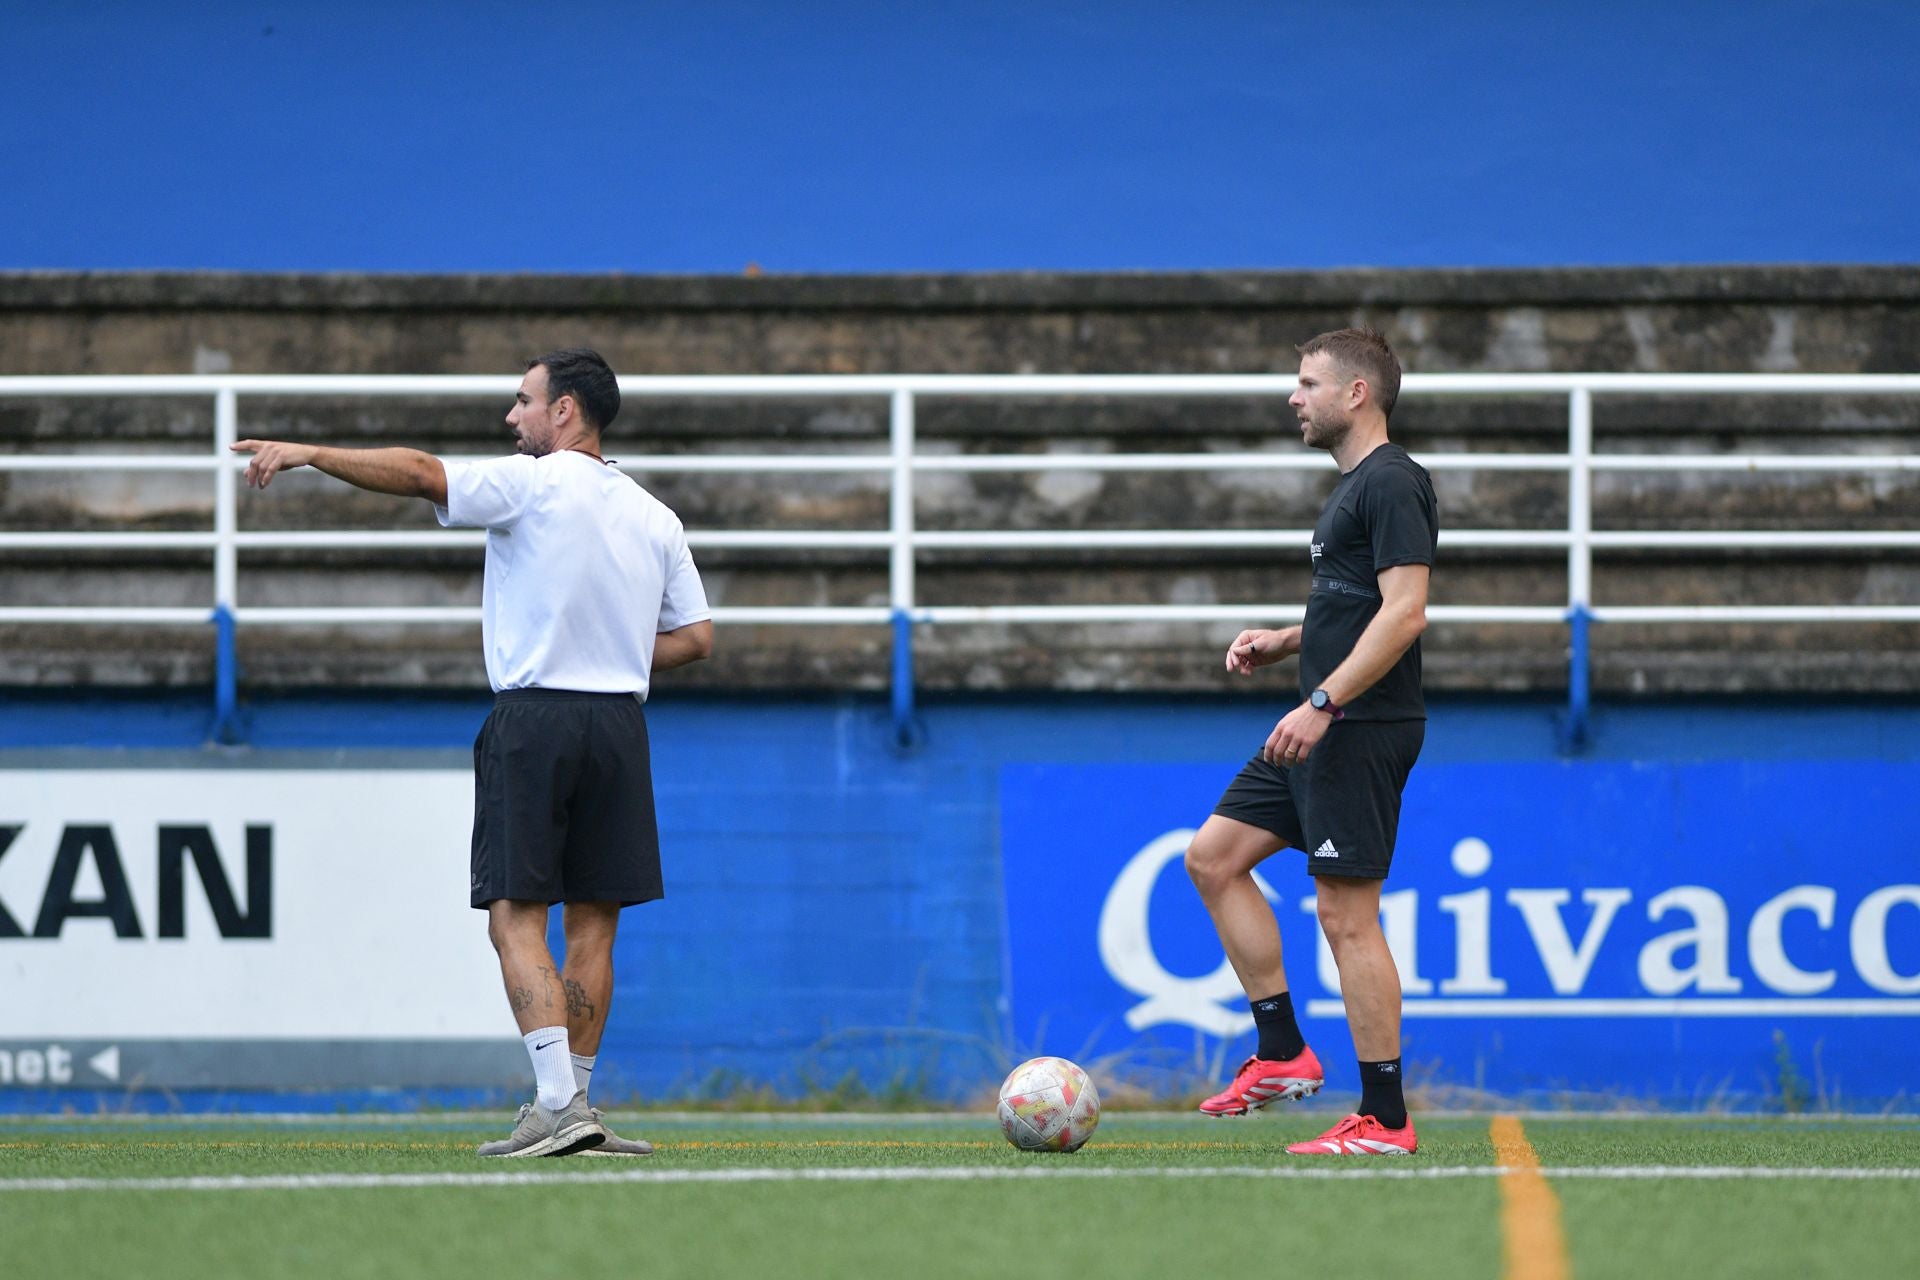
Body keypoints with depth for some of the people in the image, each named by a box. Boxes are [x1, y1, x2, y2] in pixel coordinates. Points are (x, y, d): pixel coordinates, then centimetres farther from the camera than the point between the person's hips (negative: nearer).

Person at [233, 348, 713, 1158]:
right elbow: (695, 637, 14)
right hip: (618, 724, 6)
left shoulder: (531, 484, -5)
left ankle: (559, 1104, -18)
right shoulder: (655, 517, 13)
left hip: (532, 719, -6)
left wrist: (307, 453, -15)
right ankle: (570, 1106, 12)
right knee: (592, 926, 9)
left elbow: (421, 474, -17)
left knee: (517, 917, -6)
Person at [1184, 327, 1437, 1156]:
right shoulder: (1352, 488, 19)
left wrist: (1323, 702, -26)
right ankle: (1282, 1054, 12)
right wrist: (1282, 643, 14)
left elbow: (1404, 611, -22)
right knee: (1213, 857, 11)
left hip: (1362, 733, -11)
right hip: (1327, 728, 11)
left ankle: (1384, 1120, -4)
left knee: (1347, 916, -8)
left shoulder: (1392, 485, -13)